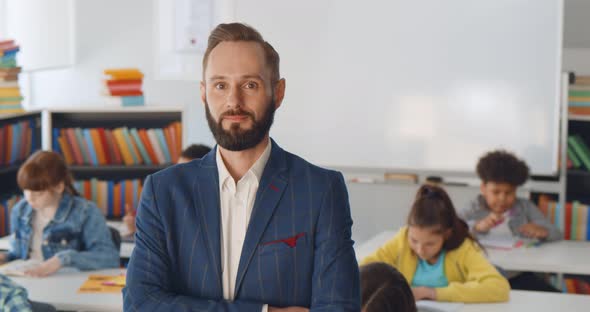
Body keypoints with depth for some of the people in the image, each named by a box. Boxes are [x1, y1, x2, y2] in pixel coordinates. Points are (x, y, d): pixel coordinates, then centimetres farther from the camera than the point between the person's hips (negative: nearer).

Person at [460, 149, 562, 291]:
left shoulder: (525, 208, 14)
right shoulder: (473, 209, 8)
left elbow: (556, 234, 7)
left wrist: (542, 231, -18)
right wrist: (477, 226, -26)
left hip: (518, 277, 2)